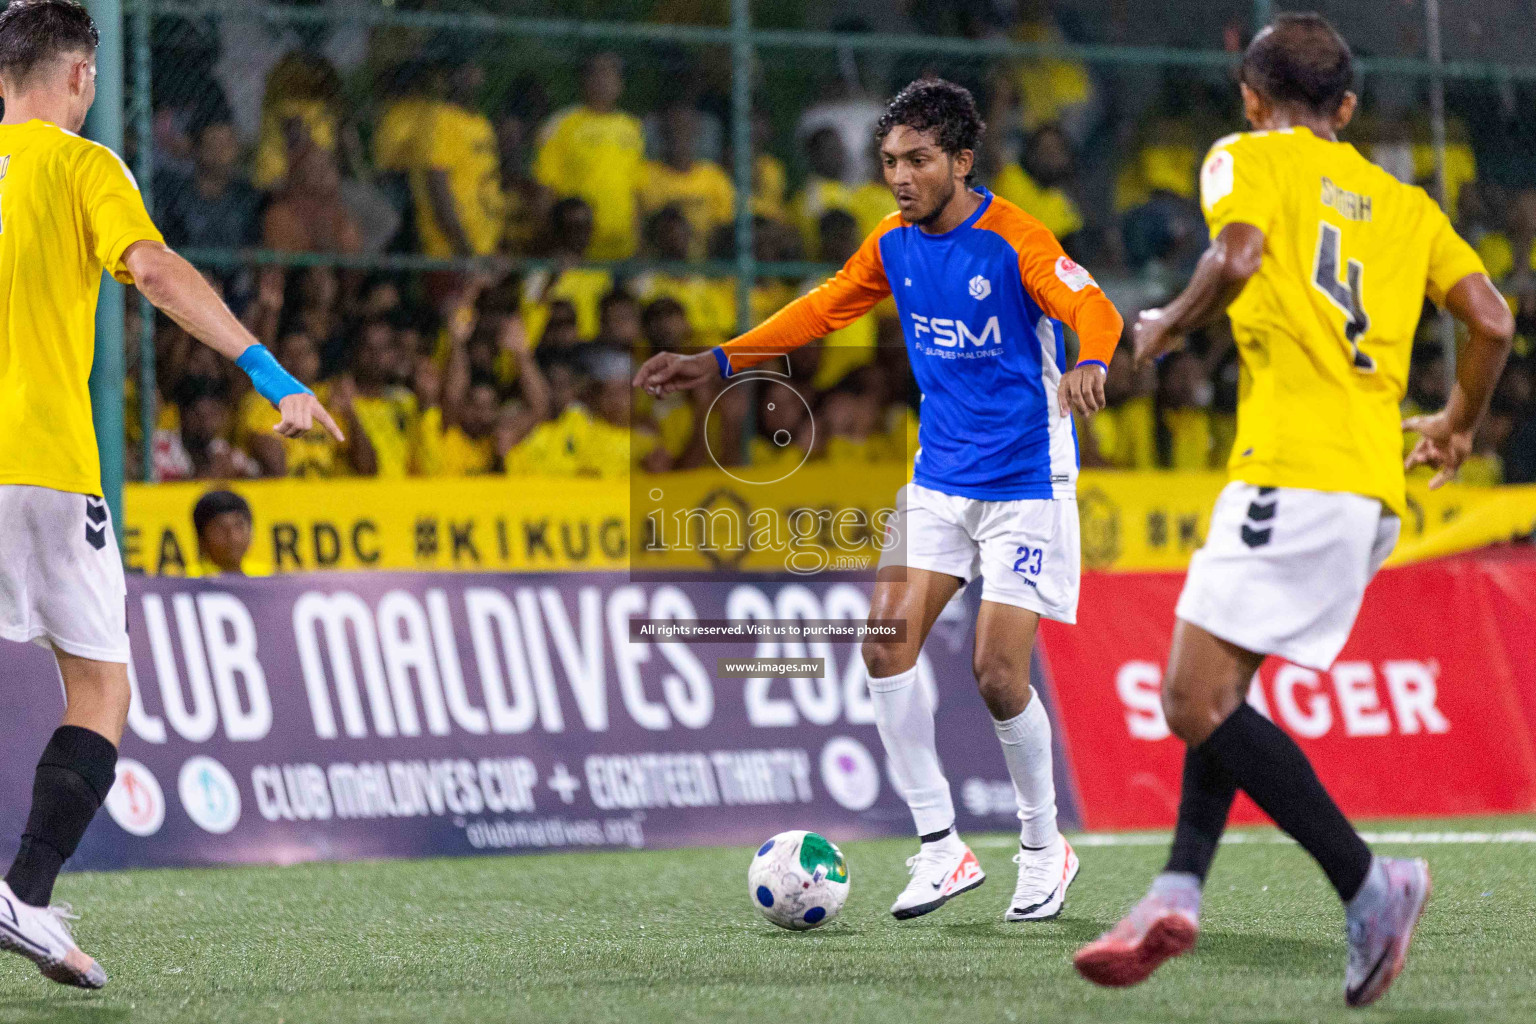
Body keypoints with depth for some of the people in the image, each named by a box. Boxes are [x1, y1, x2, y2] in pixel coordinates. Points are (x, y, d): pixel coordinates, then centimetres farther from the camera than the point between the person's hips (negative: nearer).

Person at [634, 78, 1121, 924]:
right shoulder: (893, 244, 4)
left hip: (1025, 481, -6)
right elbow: (821, 312, 15)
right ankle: (941, 847, -1)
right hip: (939, 478, 6)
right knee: (887, 645, -9)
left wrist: (1087, 363, -50)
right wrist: (719, 361, 7)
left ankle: (1044, 850, 13)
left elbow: (1093, 311, -27)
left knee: (998, 676, -10)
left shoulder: (1013, 239, -16)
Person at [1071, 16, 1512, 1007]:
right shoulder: (1404, 202, 21)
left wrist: (1167, 327, 3)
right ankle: (1179, 891, 2)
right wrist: (1458, 425, 29)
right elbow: (1493, 322, 12)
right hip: (1375, 488, 8)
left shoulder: (1252, 158, 6)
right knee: (1219, 689, 15)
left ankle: (1370, 884, -14)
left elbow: (1238, 258, -15)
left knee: (1198, 701, -9)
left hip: (1293, 470, -8)